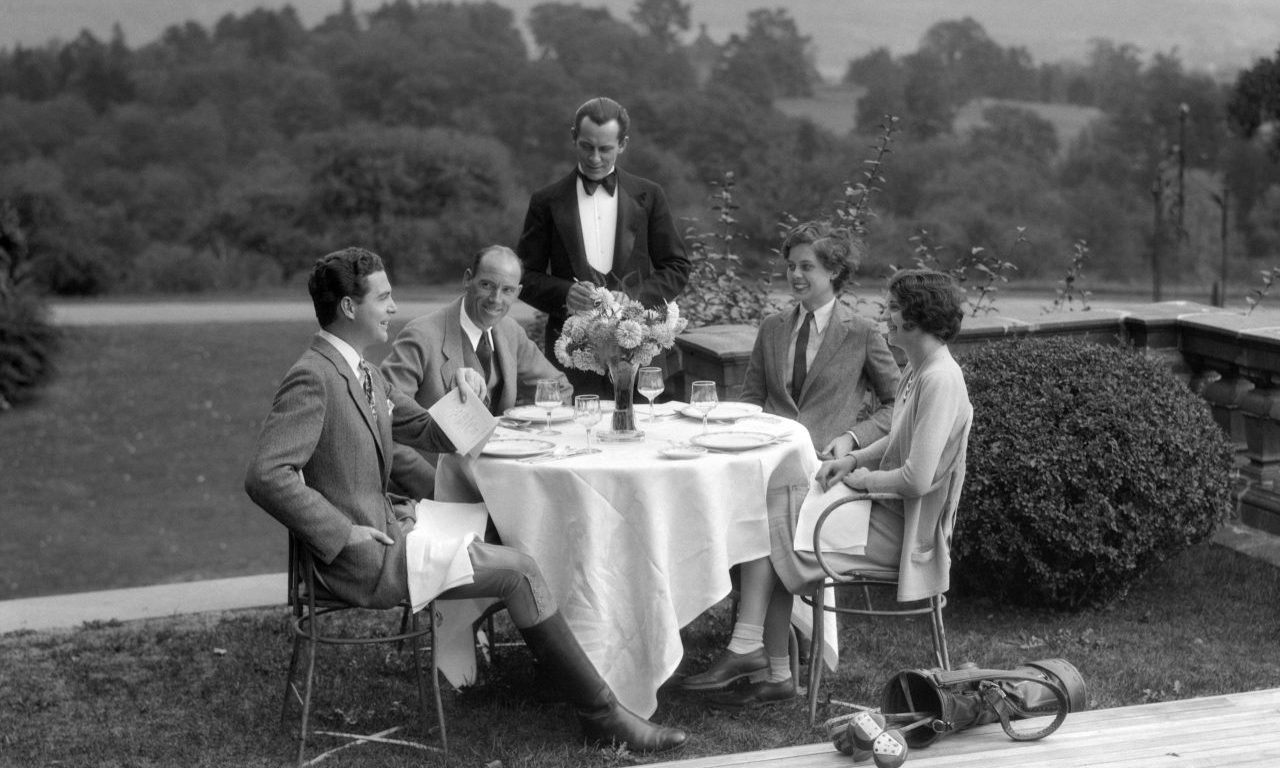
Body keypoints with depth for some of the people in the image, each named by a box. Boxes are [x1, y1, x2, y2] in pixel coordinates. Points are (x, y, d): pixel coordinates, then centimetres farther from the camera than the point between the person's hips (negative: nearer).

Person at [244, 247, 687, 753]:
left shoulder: (363, 373, 13)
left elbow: (430, 435, 21)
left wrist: (465, 400, 0)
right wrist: (344, 536, -22)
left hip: (387, 526, 9)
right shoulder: (312, 378, -17)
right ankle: (600, 714, -3)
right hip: (363, 559, -9)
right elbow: (265, 477, -26)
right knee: (517, 571, -12)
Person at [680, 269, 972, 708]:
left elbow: (916, 478, -28)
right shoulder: (919, 369, 10)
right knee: (770, 524, 1)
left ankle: (747, 650, 0)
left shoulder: (940, 380, -22)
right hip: (889, 512, 10)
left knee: (769, 531, -8)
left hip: (901, 531, -10)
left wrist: (861, 478, -11)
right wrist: (853, 459, 6)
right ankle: (773, 674, 0)